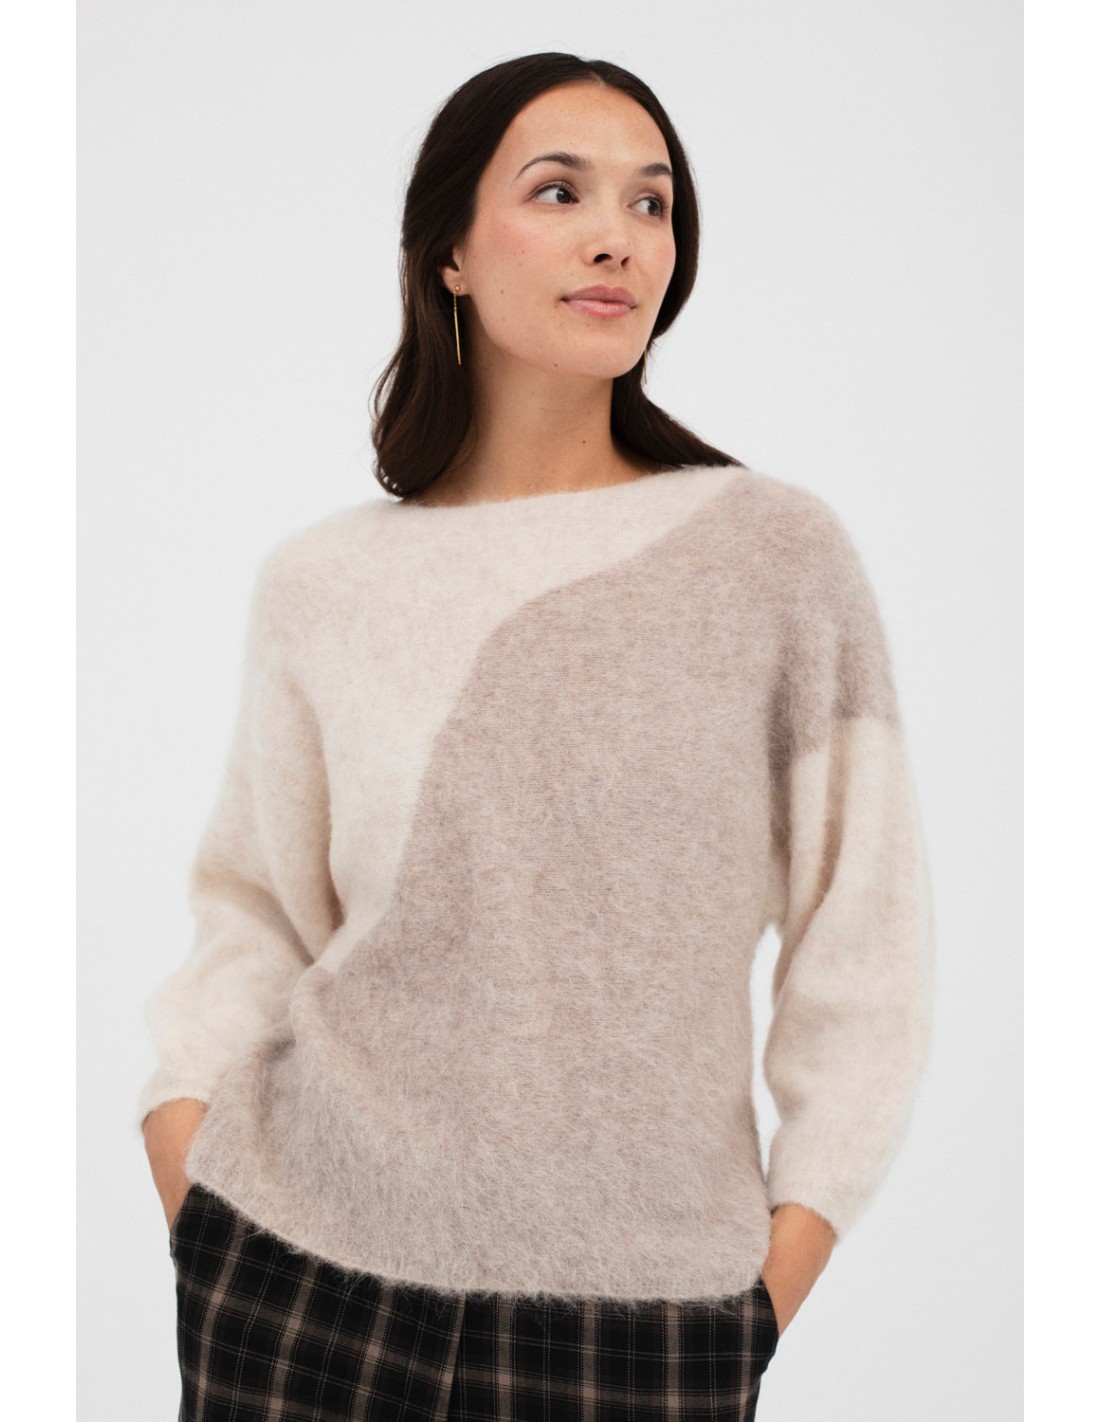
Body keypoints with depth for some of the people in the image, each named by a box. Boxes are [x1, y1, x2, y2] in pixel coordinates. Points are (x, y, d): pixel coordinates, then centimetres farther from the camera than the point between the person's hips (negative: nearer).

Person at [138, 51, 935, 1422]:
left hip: (647, 1303, -1)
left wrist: (763, 1304, -3)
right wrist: (196, 1241, -1)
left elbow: (862, 944, -1)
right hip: (308, 1278, 1)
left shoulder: (780, 554, -3)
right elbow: (248, 916, 8)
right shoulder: (321, 585, 0)